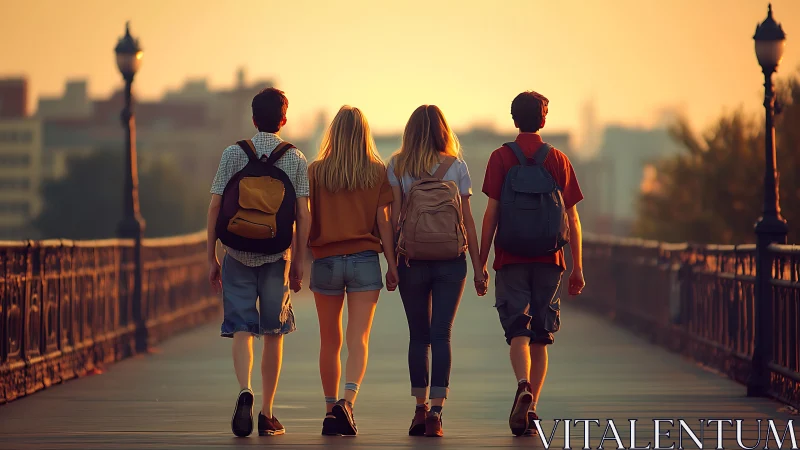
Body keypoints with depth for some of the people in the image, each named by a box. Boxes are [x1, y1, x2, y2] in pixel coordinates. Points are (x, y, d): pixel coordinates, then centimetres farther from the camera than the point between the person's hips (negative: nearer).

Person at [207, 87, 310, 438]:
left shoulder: (233, 154, 1)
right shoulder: (295, 159, 1)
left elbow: (215, 207, -2)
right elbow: (303, 215, -2)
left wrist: (211, 257, 5)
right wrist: (298, 261, 5)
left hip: (238, 253, 0)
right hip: (277, 254, 0)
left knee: (241, 328, 2)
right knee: (273, 333, 8)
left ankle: (244, 390, -24)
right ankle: (267, 414, 12)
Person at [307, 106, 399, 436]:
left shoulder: (316, 171, -1)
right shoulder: (378, 172, 0)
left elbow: (307, 219, -1)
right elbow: (383, 222, -1)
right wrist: (392, 265, 3)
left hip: (326, 260, 1)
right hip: (365, 260, 0)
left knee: (329, 343, 11)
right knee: (358, 340, -3)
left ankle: (331, 410, 17)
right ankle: (347, 401, -23)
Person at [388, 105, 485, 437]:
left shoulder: (396, 166, 1)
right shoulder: (456, 166, 1)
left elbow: (393, 217, -3)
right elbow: (467, 220, 1)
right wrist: (478, 265, 5)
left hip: (412, 259, 1)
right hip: (450, 260, -1)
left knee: (419, 336, 11)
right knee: (441, 335, -2)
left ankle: (421, 409, 15)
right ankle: (436, 410, -12)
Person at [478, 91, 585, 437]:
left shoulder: (501, 158, -1)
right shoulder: (559, 160, 5)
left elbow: (491, 212, -5)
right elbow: (572, 218, 4)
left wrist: (481, 261, -1)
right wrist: (577, 267, 8)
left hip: (511, 260, -2)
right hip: (549, 260, 2)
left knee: (517, 332, -4)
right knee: (540, 338, 10)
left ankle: (523, 386, -30)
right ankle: (531, 408, 10)